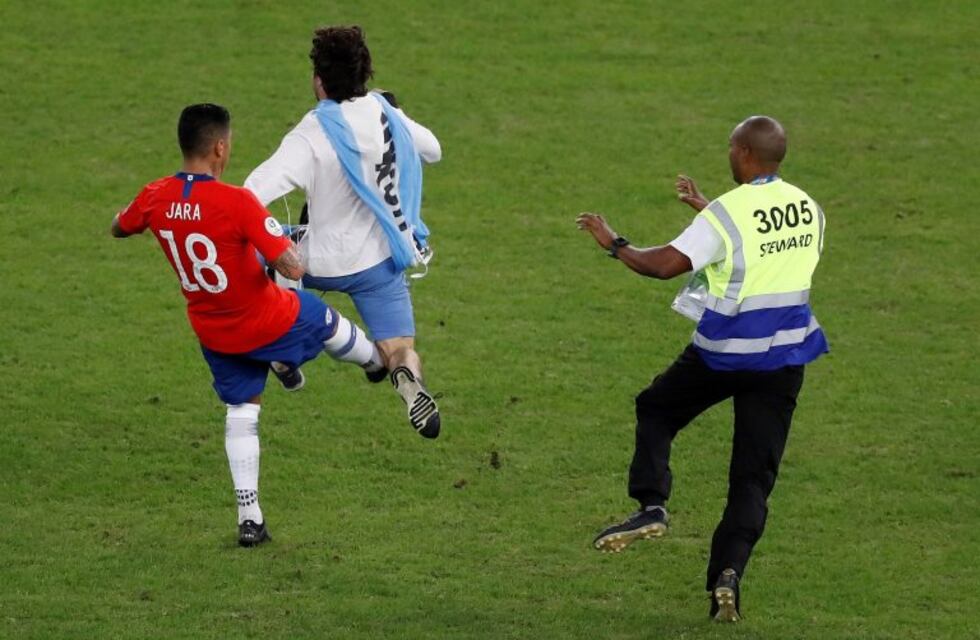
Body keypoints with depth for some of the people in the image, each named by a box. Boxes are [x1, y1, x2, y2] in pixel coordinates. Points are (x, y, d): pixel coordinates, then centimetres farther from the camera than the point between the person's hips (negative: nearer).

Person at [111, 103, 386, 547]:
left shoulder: (155, 198, -14)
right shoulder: (237, 203, -31)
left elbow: (119, 228, 10)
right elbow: (292, 267, -31)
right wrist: (289, 246, -8)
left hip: (213, 333, 4)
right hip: (268, 321, -4)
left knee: (241, 410, 21)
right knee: (328, 322, 27)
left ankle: (249, 518, 17)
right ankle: (376, 362, 59)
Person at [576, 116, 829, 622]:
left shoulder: (726, 214, -15)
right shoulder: (807, 210, 5)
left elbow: (666, 264, -19)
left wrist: (614, 244, -4)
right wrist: (704, 207, 28)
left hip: (725, 352, -4)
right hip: (785, 357, 5)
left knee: (656, 410, 22)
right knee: (754, 475, 6)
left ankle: (651, 506, 6)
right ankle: (727, 574, -7)